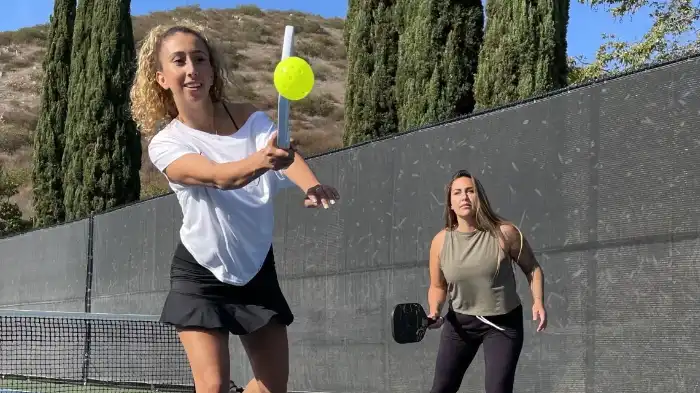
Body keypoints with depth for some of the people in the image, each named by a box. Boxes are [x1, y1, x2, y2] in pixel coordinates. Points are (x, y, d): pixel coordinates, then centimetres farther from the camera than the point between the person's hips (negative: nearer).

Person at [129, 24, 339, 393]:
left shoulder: (249, 119, -8)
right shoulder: (165, 144, -18)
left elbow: (286, 154, -29)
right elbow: (219, 177, -37)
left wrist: (312, 185, -52)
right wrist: (261, 160, -60)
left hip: (257, 269, 4)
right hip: (200, 275, -4)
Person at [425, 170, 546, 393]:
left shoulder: (504, 233, -14)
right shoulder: (441, 241, -7)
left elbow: (532, 268, 1)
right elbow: (437, 286, 9)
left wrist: (537, 302, -15)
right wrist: (434, 312, -11)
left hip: (504, 323, -2)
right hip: (460, 321, 2)